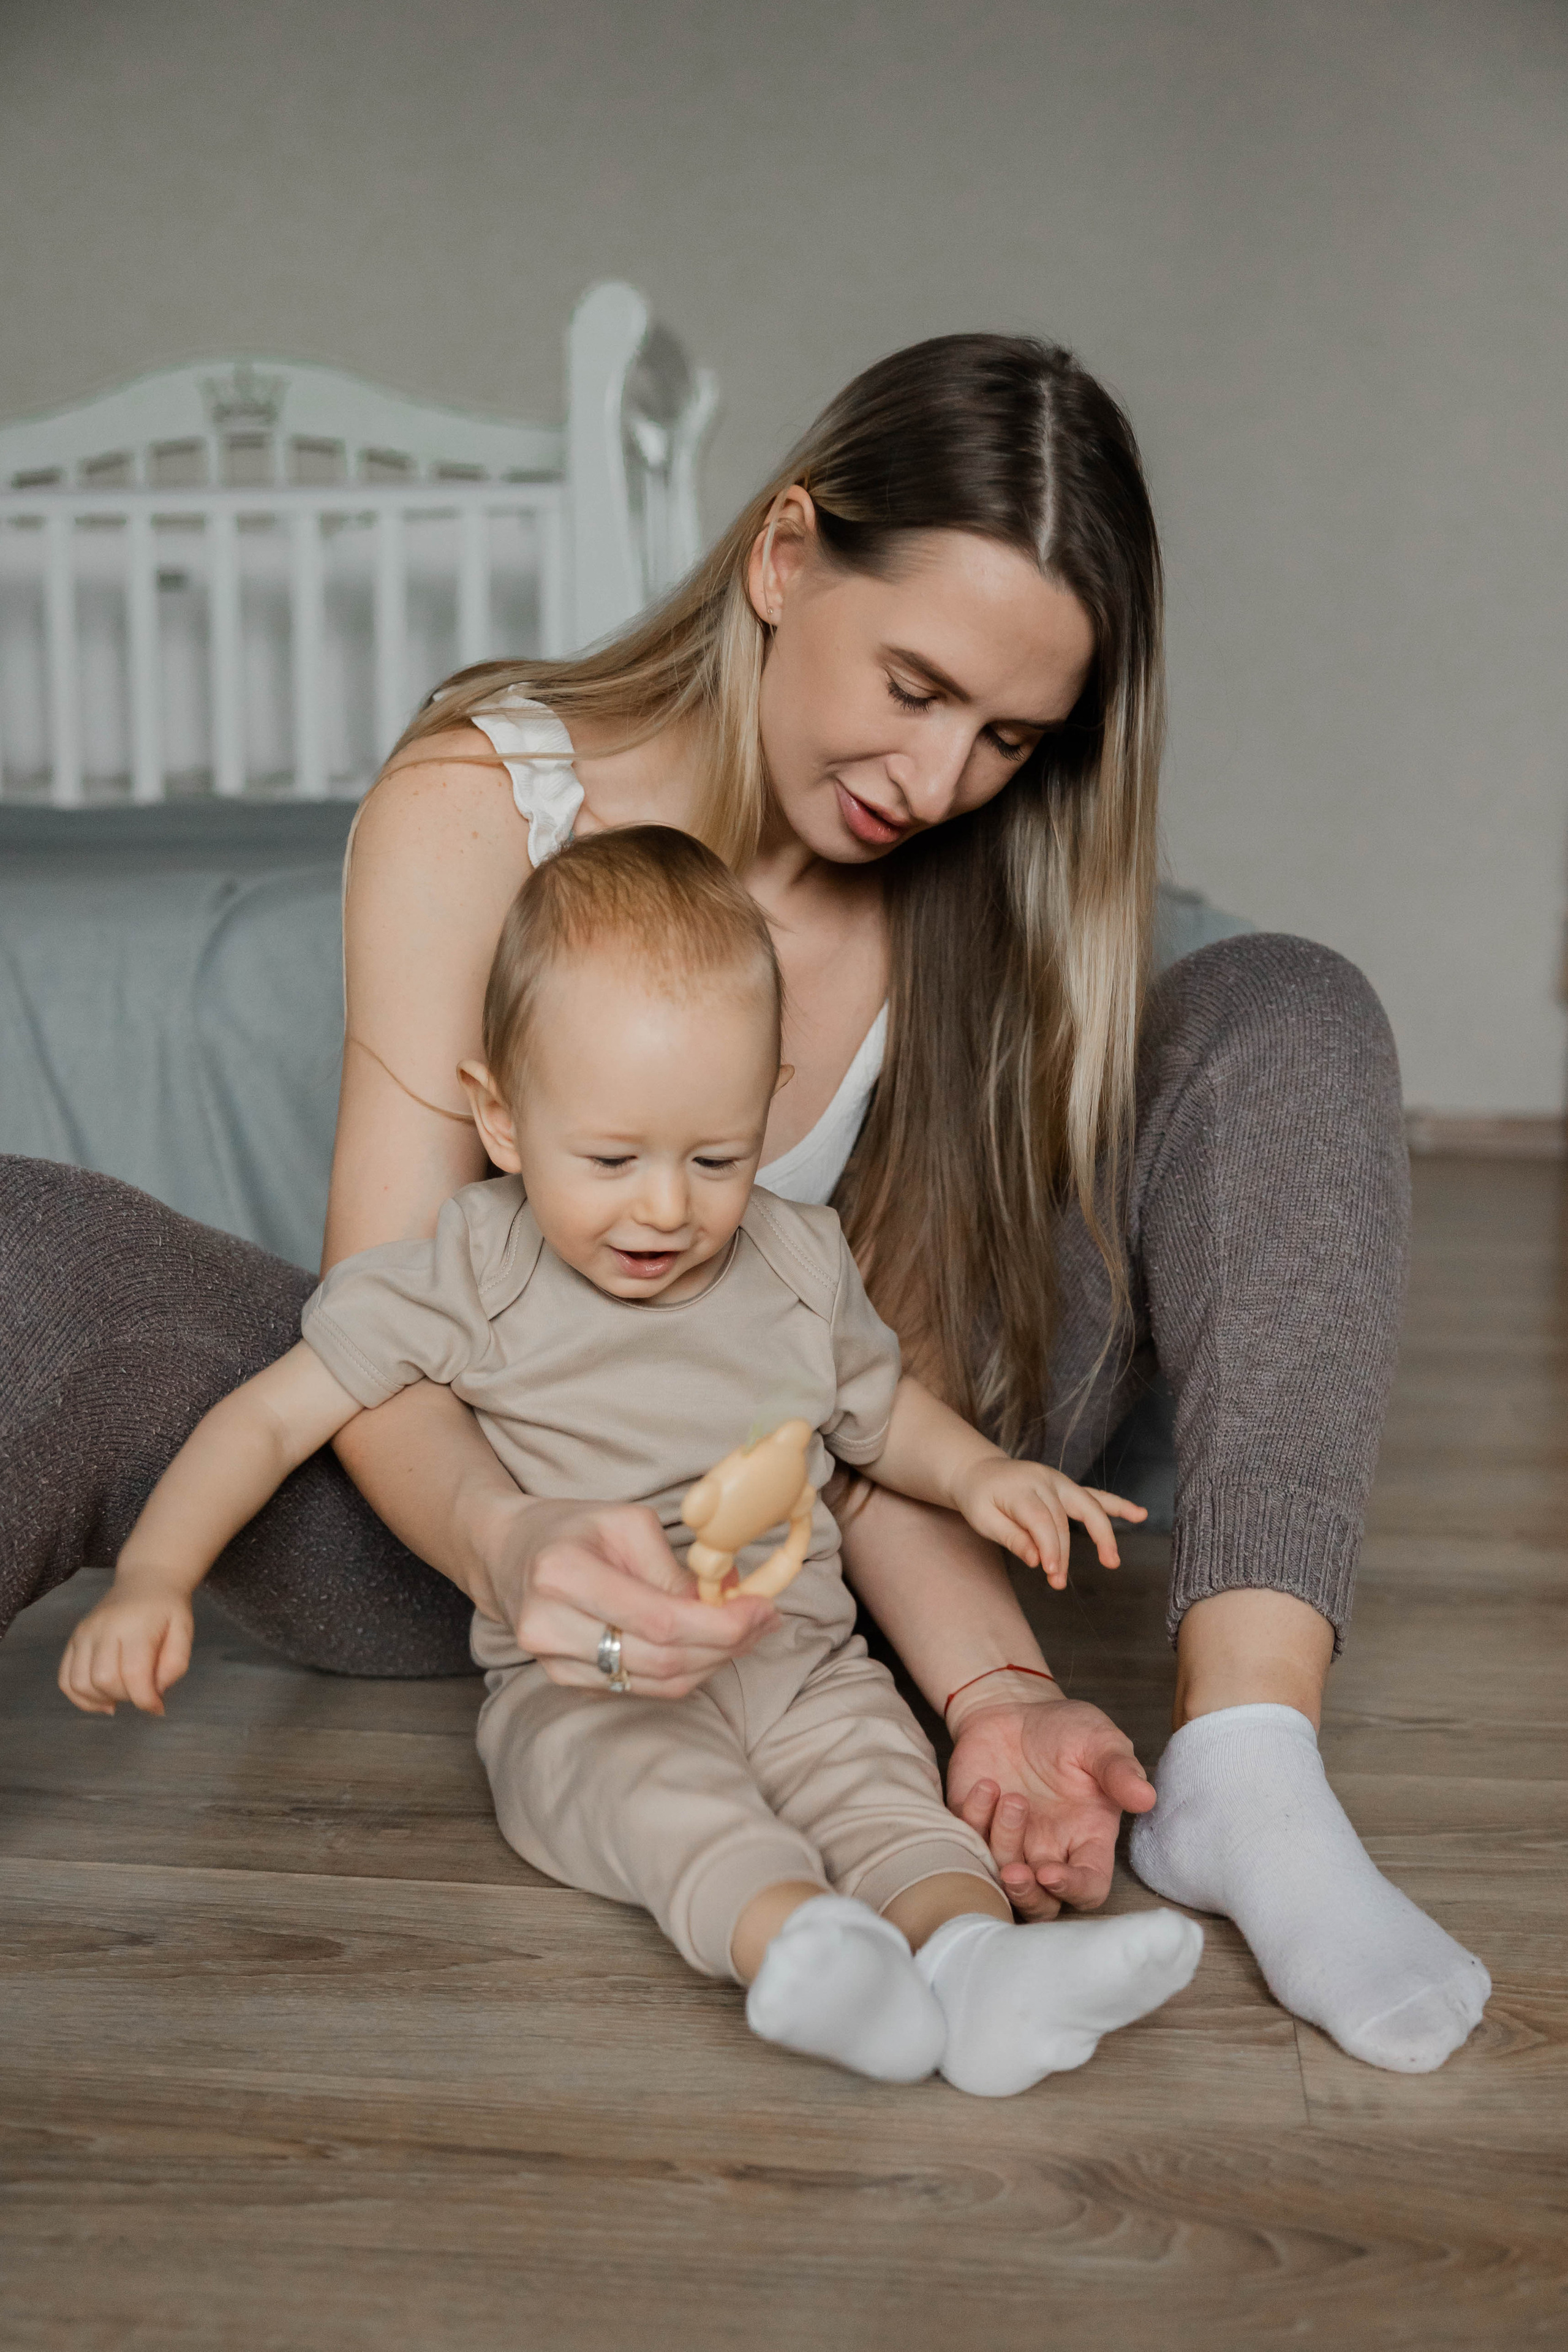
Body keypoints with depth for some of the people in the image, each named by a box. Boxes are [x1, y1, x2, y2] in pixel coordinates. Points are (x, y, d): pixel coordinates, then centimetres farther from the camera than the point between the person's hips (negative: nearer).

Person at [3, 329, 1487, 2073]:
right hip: (457, 1508, -2)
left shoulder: (978, 896, -9)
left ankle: (1246, 1773, -29)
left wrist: (992, 1683, -31)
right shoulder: (479, 801, -17)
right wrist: (507, 1539, -45)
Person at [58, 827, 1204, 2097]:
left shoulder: (799, 1260, 6)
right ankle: (788, 1941, -56)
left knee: (880, 1776, -26)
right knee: (649, 1782, -35)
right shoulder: (468, 1277, -5)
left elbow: (879, 1408, 23)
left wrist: (981, 1473, 3)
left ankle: (973, 1948, -48)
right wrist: (151, 1577, -14)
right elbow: (273, 1418, -2)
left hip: (798, 1656, 4)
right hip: (578, 1685, -3)